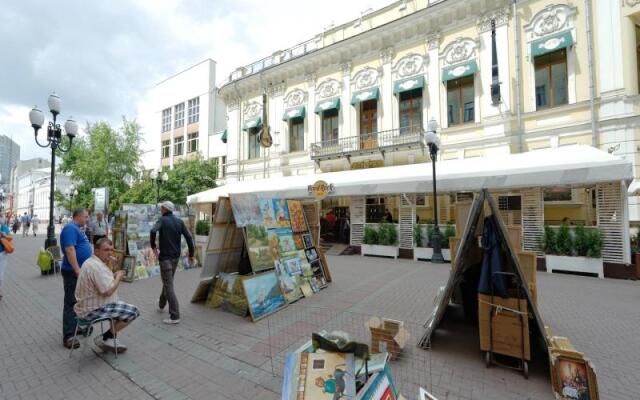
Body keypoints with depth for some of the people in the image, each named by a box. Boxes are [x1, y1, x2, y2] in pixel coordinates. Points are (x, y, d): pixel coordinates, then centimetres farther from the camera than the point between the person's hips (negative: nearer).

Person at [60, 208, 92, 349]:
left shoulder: (77, 229, 15)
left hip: (81, 271, 10)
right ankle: (68, 336, 3)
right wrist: (77, 271, -28)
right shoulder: (70, 228, -17)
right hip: (73, 272, -10)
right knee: (71, 303, -4)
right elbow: (69, 250, -25)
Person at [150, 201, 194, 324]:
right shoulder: (179, 221, 6)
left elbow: (153, 231, -29)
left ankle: (175, 316, -4)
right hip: (176, 256, 6)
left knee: (168, 285, -4)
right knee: (168, 281, 25)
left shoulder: (162, 220, -8)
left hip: (165, 256, -6)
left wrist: (153, 246, -13)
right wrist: (191, 254, 7)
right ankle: (161, 305, 46)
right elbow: (189, 237, 0)